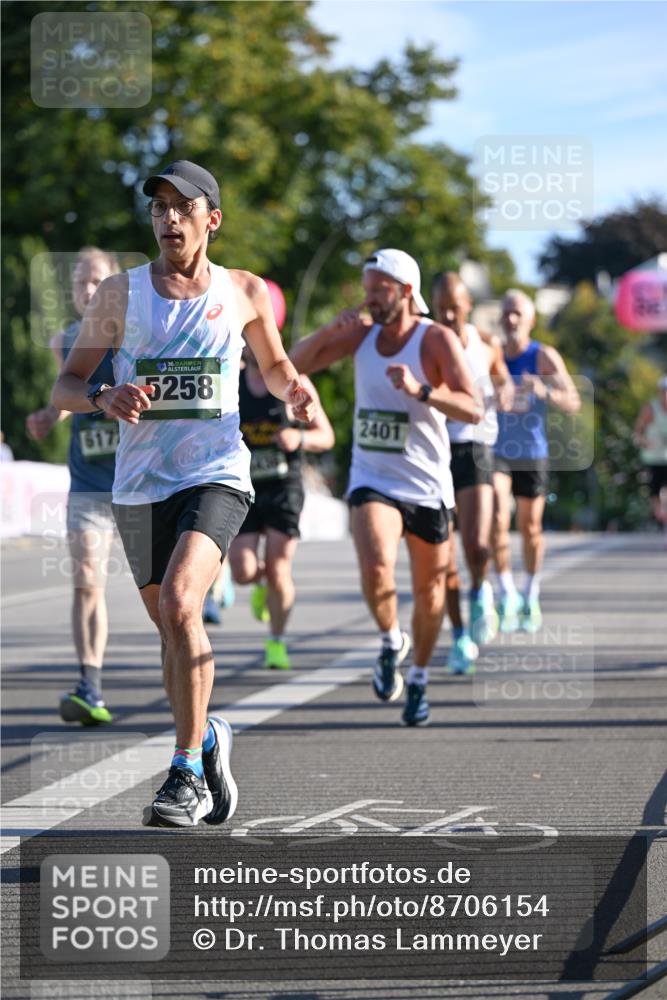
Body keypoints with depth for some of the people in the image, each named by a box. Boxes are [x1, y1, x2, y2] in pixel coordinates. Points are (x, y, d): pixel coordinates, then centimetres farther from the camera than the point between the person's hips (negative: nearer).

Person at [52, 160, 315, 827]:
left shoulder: (245, 292, 5)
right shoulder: (120, 293, 3)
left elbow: (274, 364, 22)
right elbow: (64, 386, 5)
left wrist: (294, 392, -1)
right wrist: (104, 399, -17)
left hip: (216, 474, -2)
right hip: (140, 484, 2)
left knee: (179, 604, -23)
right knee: (173, 628, 11)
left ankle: (187, 773, -17)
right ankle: (207, 738, 37)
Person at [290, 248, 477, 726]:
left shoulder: (437, 340, -9)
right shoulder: (363, 333, 2)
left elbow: (472, 409, -18)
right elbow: (295, 365, 4)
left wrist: (420, 390, -32)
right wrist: (330, 329, -12)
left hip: (427, 485, -1)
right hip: (373, 482, 1)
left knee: (429, 592, 11)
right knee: (376, 569, -26)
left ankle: (419, 679, 33)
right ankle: (392, 642, 2)